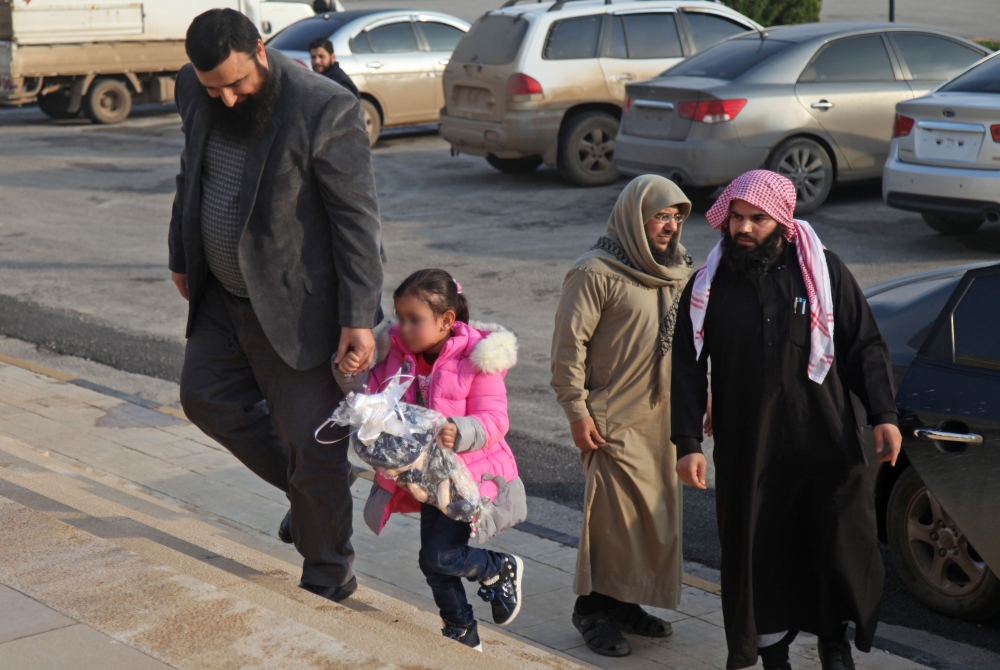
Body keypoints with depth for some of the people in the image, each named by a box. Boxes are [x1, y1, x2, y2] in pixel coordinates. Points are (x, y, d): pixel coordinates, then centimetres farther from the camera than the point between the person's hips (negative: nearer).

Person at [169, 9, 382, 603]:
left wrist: (358, 318, -22)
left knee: (312, 449, 1)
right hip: (223, 297, 7)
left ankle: (328, 581, 20)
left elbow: (357, 220, -20)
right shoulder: (195, 93, -2)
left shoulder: (327, 112, -23)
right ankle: (307, 487, 35)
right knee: (205, 396, 19)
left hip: (296, 308, -7)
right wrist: (183, 257, 21)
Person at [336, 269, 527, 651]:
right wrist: (352, 375, -12)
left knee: (440, 557, -16)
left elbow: (494, 420, -19)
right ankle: (463, 635, 32)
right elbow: (373, 396, 8)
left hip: (466, 473, -6)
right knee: (434, 561, 12)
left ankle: (502, 570, 14)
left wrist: (461, 433, -38)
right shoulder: (398, 352, 0)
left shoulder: (476, 360, -16)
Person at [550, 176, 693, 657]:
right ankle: (594, 609, 9)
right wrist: (577, 409, -15)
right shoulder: (597, 273, -13)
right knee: (615, 514, -5)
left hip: (664, 418, 8)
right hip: (615, 422, -8)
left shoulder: (677, 272, 11)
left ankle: (626, 603, 24)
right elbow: (568, 344, -13)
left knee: (658, 515, 11)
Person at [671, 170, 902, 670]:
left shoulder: (822, 271, 0)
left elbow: (864, 347, 5)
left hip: (826, 441, 0)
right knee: (760, 553, 6)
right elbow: (686, 367, 3)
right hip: (747, 451, 0)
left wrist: (883, 415, -4)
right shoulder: (709, 285, 2)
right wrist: (687, 441, -4)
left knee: (844, 546, 3)